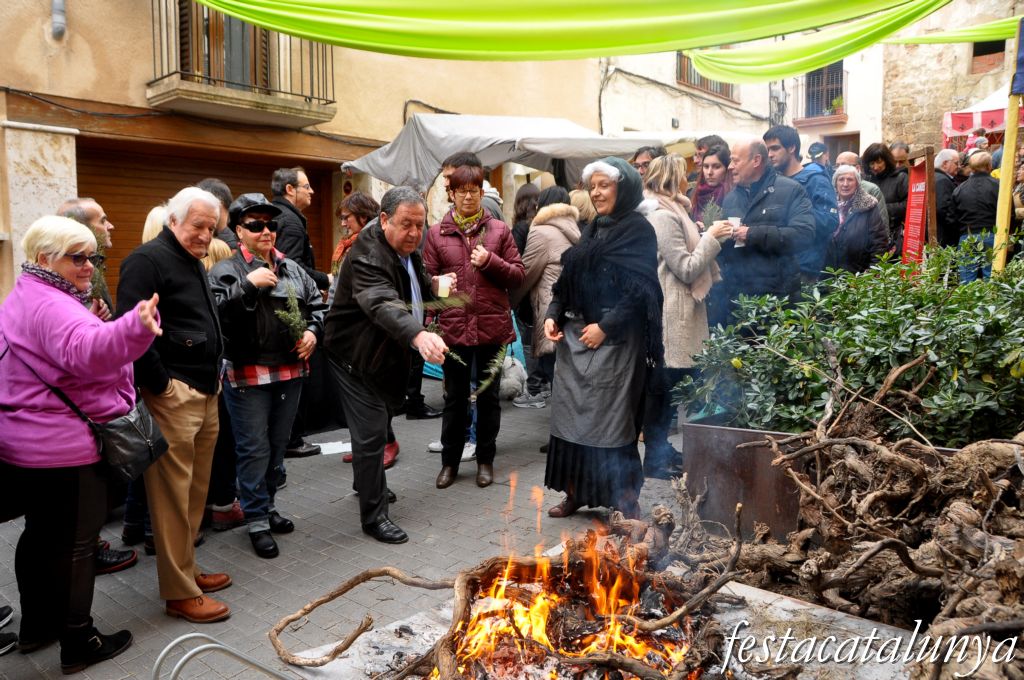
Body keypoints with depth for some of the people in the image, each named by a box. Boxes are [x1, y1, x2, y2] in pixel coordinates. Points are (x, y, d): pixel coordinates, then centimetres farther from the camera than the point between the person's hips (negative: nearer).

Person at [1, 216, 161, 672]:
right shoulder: (49, 305, -21)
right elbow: (87, 350, -44)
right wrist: (135, 326, -61)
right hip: (64, 448, -10)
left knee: (42, 533, 21)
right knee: (75, 543, 1)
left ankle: (37, 625, 36)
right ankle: (79, 643, 12)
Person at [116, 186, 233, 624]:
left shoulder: (194, 263, 19)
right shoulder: (148, 260, -10)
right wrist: (160, 384, -16)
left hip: (205, 395, 9)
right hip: (172, 396, -9)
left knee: (196, 490, 15)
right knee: (173, 495, -2)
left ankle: (186, 568, 29)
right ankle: (179, 593, 6)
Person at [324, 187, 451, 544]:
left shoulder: (406, 247, 0)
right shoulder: (367, 256, -30)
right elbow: (384, 305, -49)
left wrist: (433, 285, -1)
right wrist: (419, 335, -66)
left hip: (389, 353, 9)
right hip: (357, 357, -9)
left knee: (378, 424, 24)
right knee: (371, 433, -8)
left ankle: (368, 484, 46)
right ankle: (373, 515, 6)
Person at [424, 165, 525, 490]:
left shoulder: (499, 230, 4)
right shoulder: (437, 233, 4)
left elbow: (518, 276, 2)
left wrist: (491, 261, -13)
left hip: (492, 326, 0)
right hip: (452, 326, 0)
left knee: (488, 396, 12)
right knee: (455, 397, 12)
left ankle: (485, 460, 27)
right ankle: (450, 461, 26)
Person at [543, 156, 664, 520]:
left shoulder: (638, 230, -5)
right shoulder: (592, 231, 17)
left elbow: (640, 288, -14)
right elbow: (569, 280, 16)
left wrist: (606, 326, -18)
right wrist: (553, 315, 1)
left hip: (613, 339, -7)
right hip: (574, 336, 7)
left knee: (611, 417, -4)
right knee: (571, 413, 8)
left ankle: (626, 498, 9)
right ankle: (575, 492, 20)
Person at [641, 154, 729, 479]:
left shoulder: (670, 211, 17)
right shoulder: (663, 216, -15)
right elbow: (686, 269, -16)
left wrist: (709, 237, 9)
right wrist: (712, 237, -10)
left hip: (676, 309, 10)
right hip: (669, 314, -10)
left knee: (663, 385, 14)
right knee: (662, 385, -2)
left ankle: (660, 448, 24)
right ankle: (655, 458, 7)